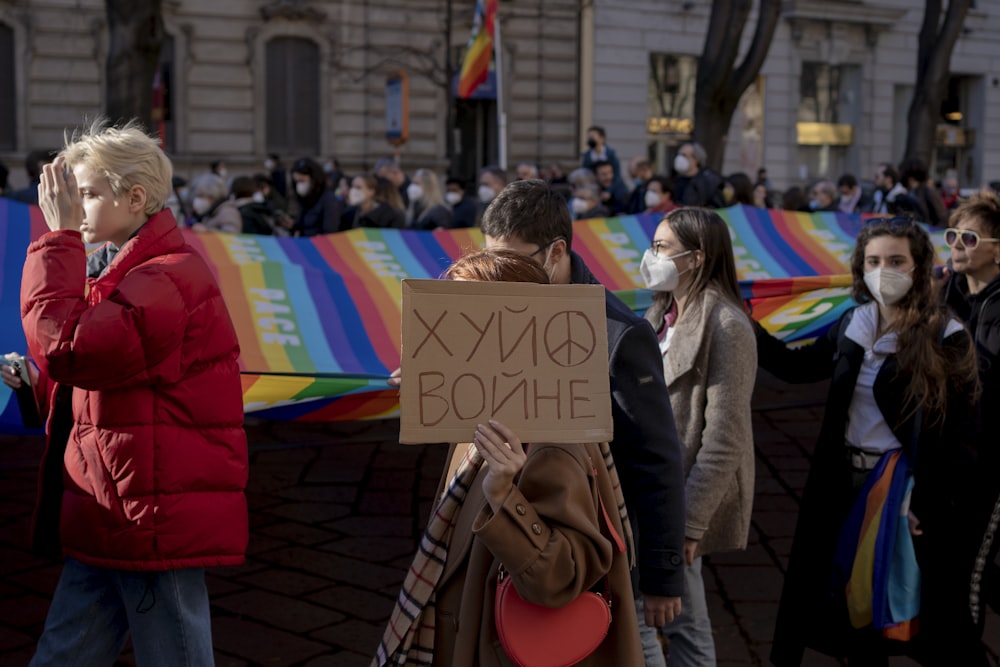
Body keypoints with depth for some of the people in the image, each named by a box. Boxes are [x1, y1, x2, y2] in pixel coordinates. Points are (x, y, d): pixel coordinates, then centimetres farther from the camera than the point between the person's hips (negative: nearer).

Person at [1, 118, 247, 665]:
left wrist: (59, 237, -19)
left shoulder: (169, 280, -18)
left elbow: (66, 346, -28)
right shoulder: (119, 271, 17)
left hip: (154, 518, -10)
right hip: (108, 519, 10)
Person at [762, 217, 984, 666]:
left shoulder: (945, 338, -12)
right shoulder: (852, 325, 3)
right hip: (849, 481, 6)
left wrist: (933, 503, -16)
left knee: (928, 615, 4)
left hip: (910, 488, -5)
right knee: (855, 594, 16)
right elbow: (796, 366, 16)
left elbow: (962, 435, -12)